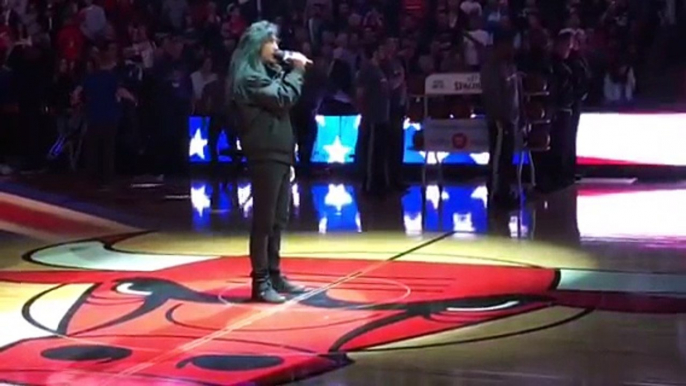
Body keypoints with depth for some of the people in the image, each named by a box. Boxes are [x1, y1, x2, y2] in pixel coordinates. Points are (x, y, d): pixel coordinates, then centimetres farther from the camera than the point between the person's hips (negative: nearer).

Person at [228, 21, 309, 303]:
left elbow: (284, 95, 19)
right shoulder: (249, 76, -12)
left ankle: (274, 275, 20)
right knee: (264, 219, -7)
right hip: (265, 155, -10)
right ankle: (260, 282, -4)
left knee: (278, 219, 13)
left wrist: (292, 71, 5)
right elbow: (283, 98, -20)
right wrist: (297, 71, -8)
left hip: (279, 152, 10)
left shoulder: (266, 71, 19)